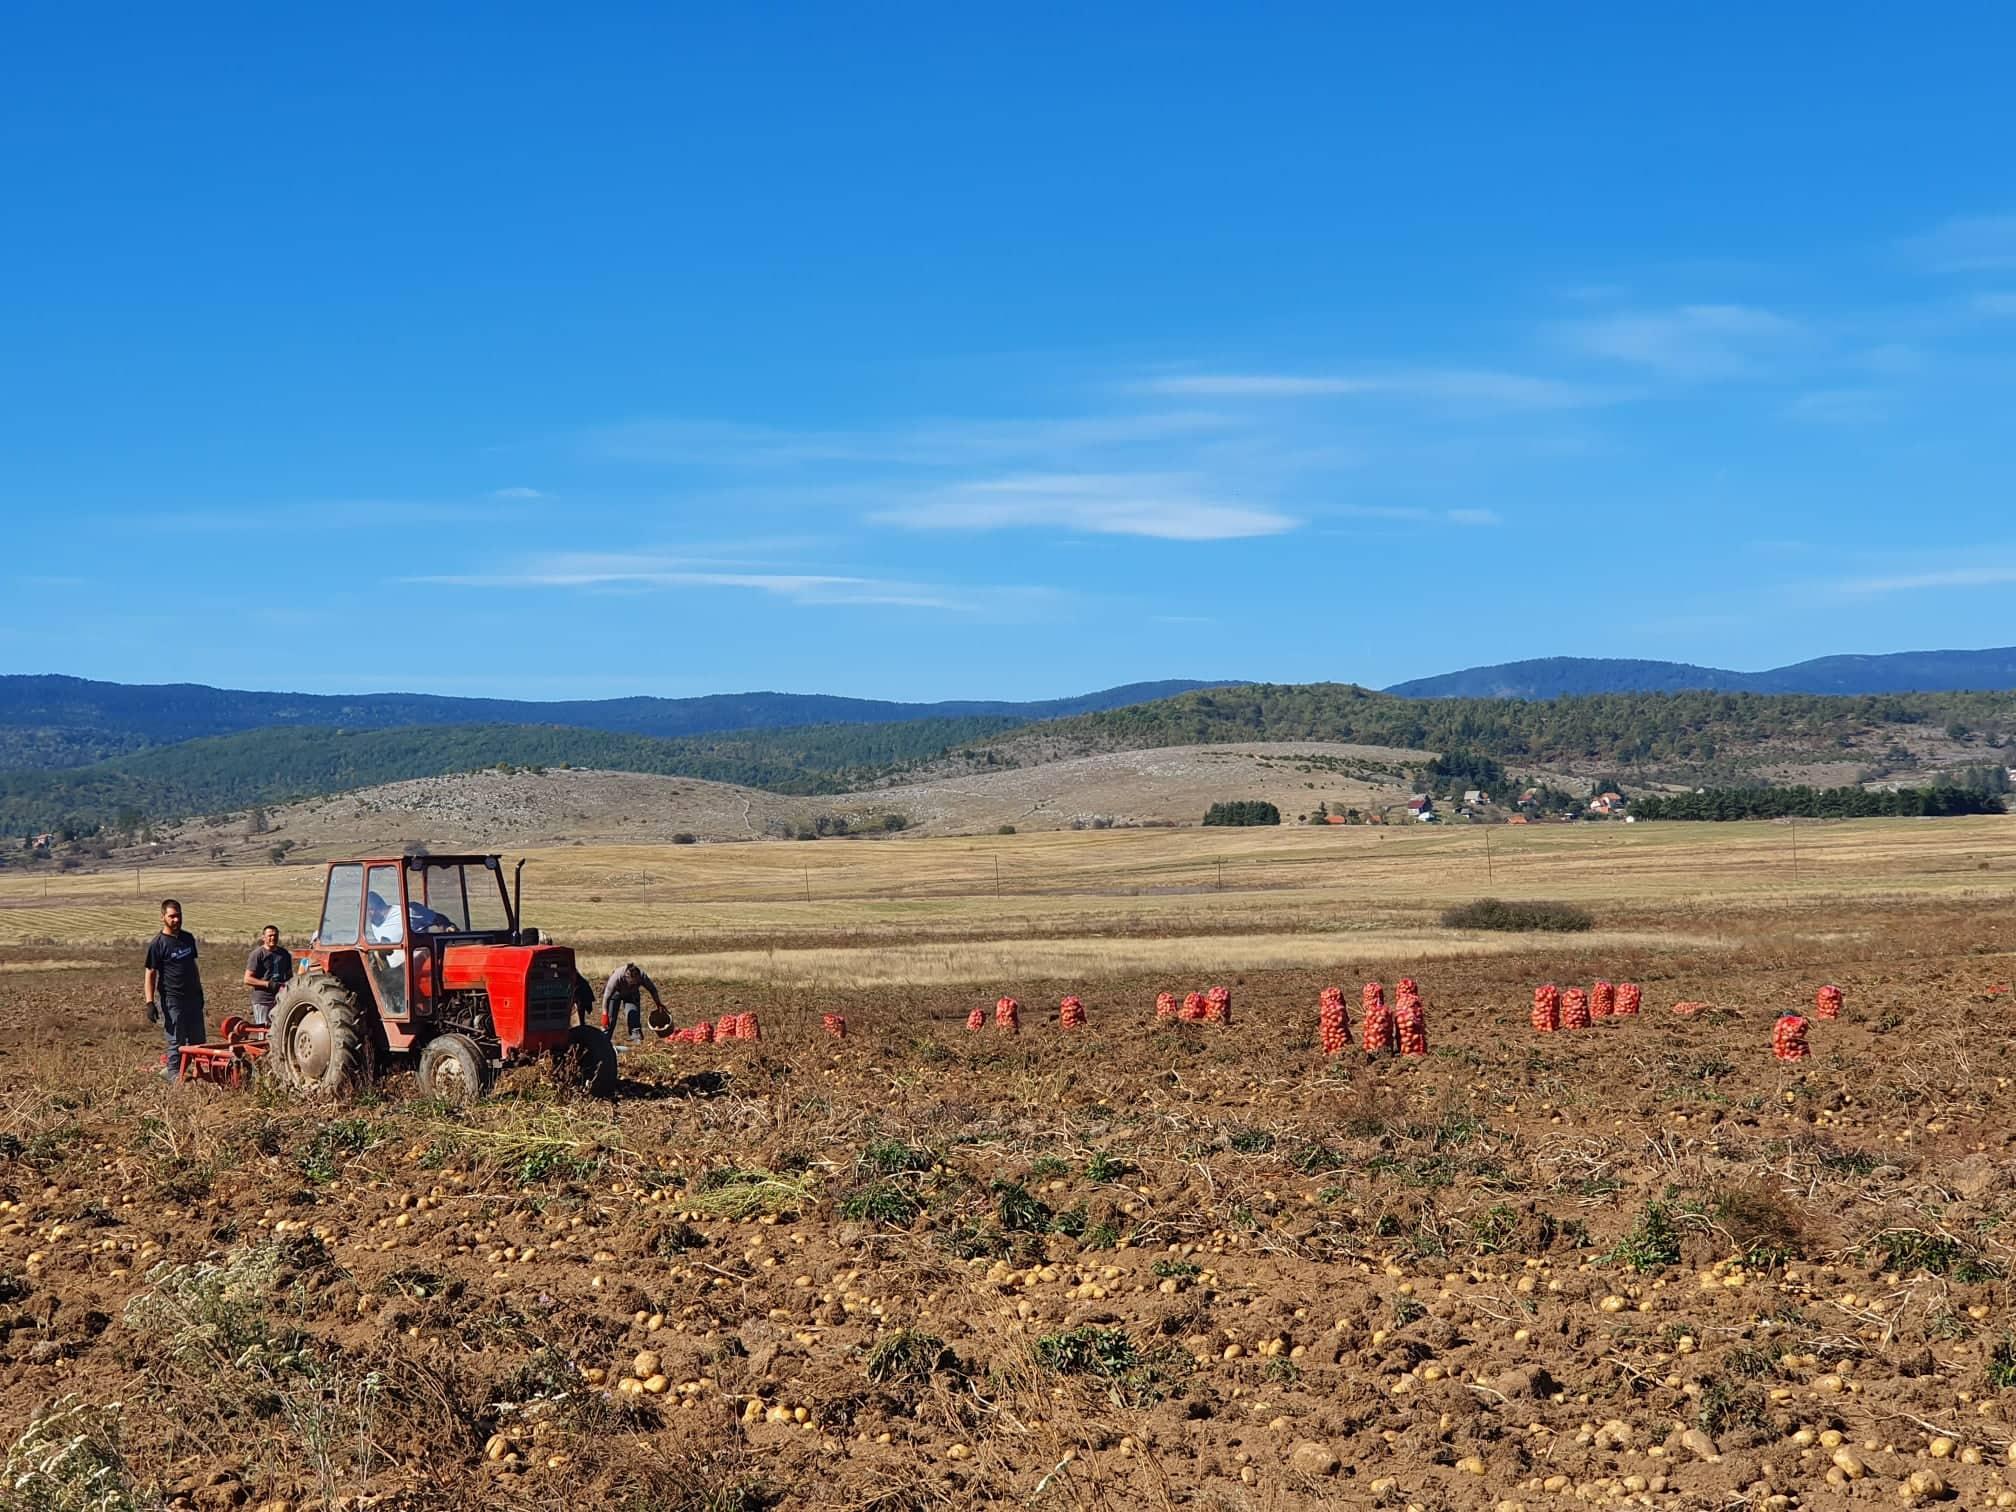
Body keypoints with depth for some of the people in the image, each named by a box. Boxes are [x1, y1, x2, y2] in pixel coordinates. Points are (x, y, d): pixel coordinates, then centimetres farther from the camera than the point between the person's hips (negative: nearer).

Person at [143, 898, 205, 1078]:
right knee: (177, 1041, -1)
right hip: (172, 1000, -6)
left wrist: (199, 990, 20)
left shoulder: (188, 938, 10)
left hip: (192, 996, 6)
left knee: (198, 1040, 7)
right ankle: (174, 1073, 10)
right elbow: (150, 974, -9)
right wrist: (150, 1003, -14)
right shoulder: (157, 944, -9)